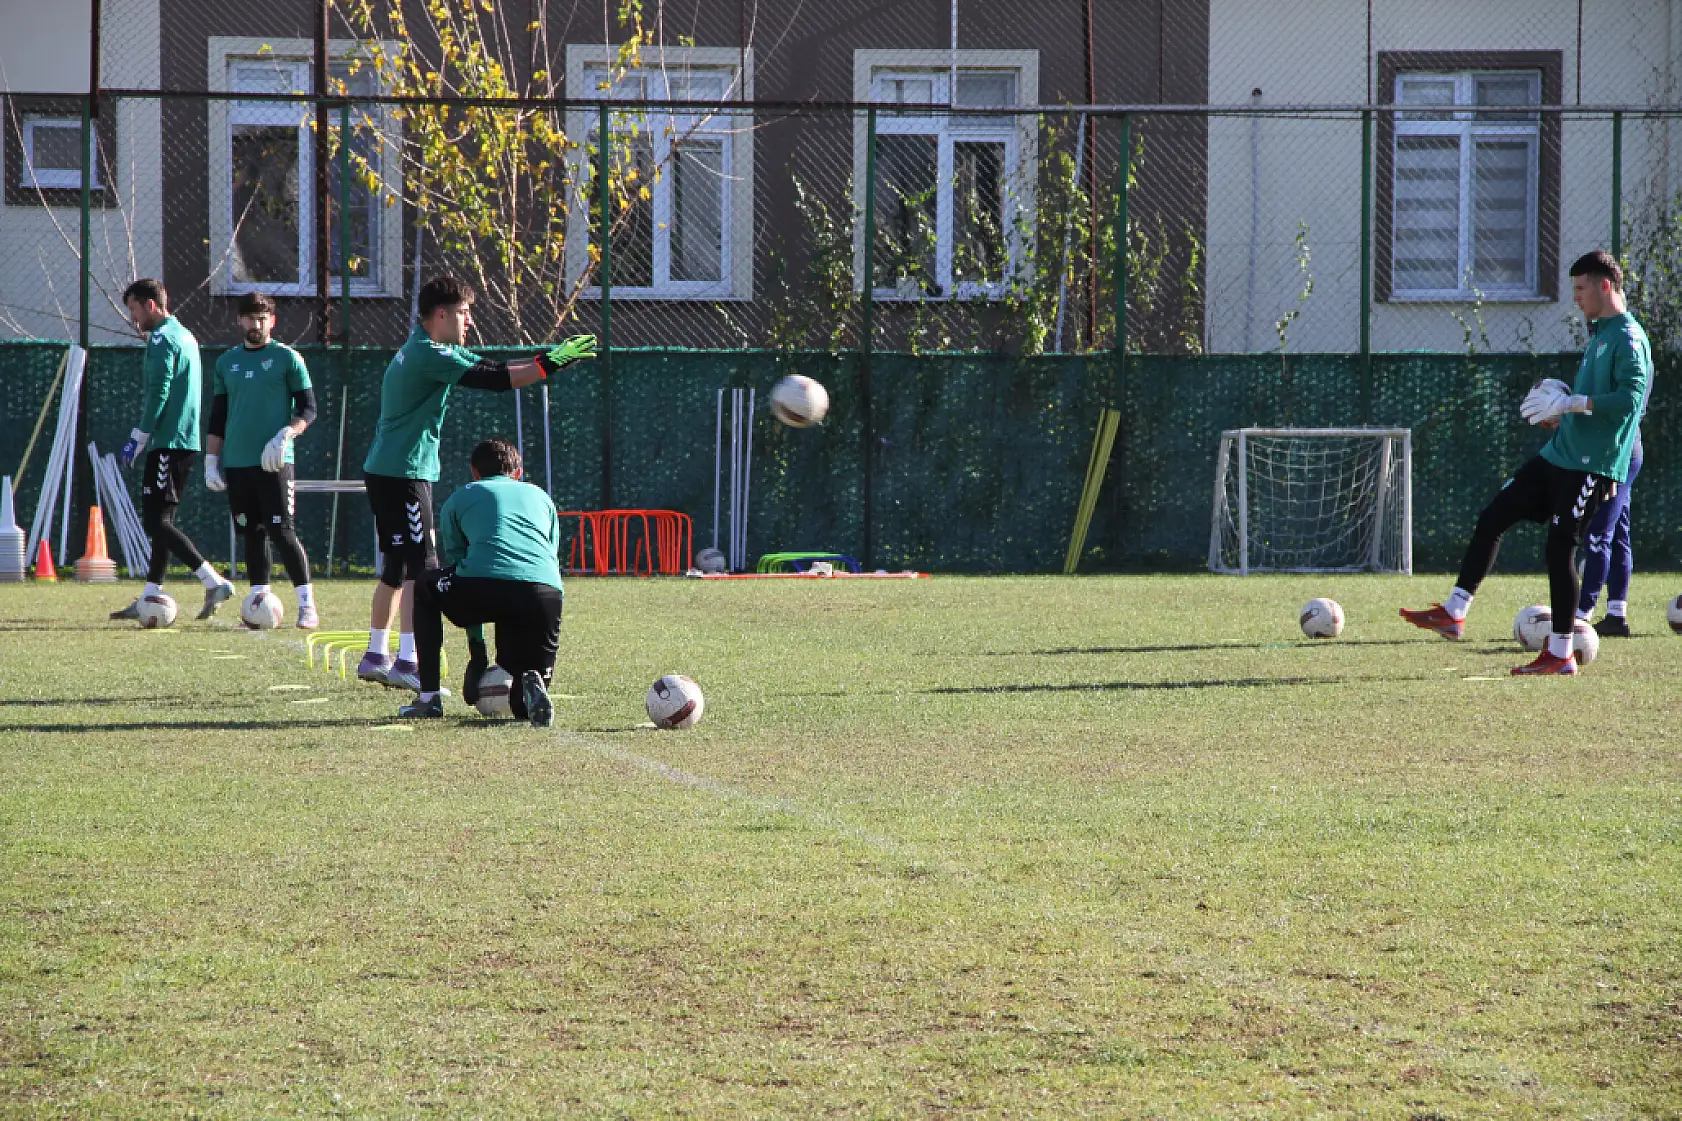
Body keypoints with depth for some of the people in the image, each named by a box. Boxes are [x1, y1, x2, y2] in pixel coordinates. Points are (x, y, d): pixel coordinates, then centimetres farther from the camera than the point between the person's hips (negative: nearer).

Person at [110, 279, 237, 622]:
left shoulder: (162, 339, -10)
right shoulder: (187, 336, 19)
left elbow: (158, 393, -18)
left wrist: (139, 438, -13)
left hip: (167, 442, -10)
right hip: (187, 440, 10)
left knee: (155, 521, -12)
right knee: (161, 520, 12)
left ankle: (214, 582, -19)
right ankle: (149, 599, 13)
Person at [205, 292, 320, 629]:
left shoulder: (287, 358, 1)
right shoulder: (226, 363, 14)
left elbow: (308, 408, -1)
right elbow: (217, 418, 18)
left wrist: (286, 435, -17)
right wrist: (211, 460, 11)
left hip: (274, 462, -5)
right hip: (236, 463, 5)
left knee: (282, 532, -10)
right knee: (252, 534, 7)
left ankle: (307, 606, -8)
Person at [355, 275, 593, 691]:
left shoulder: (433, 351, 16)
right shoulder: (428, 355, -17)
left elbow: (488, 369, 11)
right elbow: (491, 379, -22)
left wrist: (545, 360, -1)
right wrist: (547, 366, -20)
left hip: (387, 471, 11)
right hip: (402, 472, -11)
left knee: (397, 568, 16)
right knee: (421, 565, -12)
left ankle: (375, 656, 22)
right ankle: (407, 662, -16)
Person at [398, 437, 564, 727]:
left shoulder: (459, 499, 27)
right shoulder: (541, 497, 34)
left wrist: (478, 659, 36)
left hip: (484, 585, -2)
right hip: (547, 593, 2)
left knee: (425, 588, 34)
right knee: (525, 707, 19)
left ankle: (429, 697, 23)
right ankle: (532, 683, -19)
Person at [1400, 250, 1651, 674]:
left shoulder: (1629, 339, -13)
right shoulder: (1600, 334, 18)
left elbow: (1631, 398, -26)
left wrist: (1572, 403, -24)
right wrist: (1560, 411, 11)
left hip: (1591, 465, -10)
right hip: (1559, 454, 10)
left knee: (1560, 548, -7)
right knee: (1492, 517, 6)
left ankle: (1560, 654, 2)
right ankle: (1453, 613, 9)